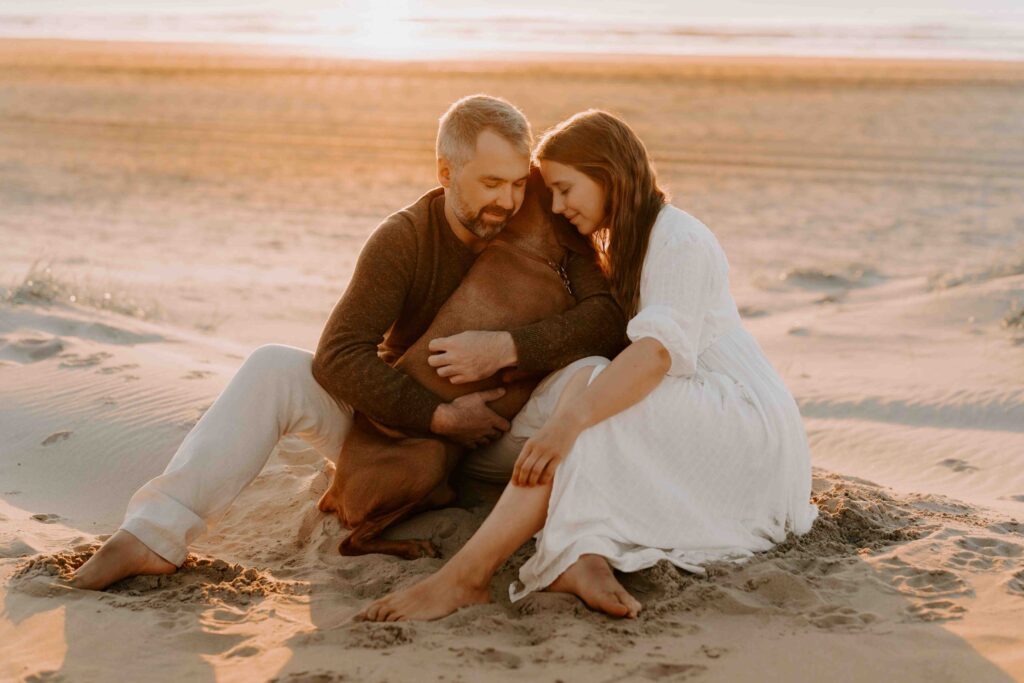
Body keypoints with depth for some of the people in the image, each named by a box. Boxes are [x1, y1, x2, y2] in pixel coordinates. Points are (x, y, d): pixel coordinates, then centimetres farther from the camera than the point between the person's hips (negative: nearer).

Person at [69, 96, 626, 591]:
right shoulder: (403, 239, -13)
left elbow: (609, 321, -20)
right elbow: (337, 357, -22)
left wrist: (509, 348, -33)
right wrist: (440, 416, -30)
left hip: (497, 442, 0)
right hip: (401, 424, 0)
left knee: (586, 376, -28)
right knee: (271, 367, -21)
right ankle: (156, 534, -27)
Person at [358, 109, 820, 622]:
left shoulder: (678, 237, -10)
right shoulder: (621, 249, 21)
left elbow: (659, 350, -27)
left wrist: (570, 420, -40)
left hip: (752, 434, -9)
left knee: (588, 386, -29)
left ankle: (466, 575, -38)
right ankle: (583, 557, -41)